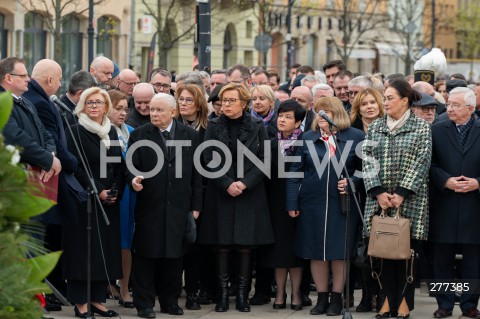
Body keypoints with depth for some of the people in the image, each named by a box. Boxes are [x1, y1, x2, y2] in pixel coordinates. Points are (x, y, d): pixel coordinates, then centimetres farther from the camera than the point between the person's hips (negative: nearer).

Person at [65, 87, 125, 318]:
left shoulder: (112, 132, 11)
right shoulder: (77, 132, -6)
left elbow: (119, 167, 12)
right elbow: (76, 167, -11)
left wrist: (115, 192, -3)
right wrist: (98, 191, -15)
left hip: (110, 201, 6)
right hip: (85, 200, -6)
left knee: (105, 247, 5)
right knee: (84, 248, -3)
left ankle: (97, 298, 12)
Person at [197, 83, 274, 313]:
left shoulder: (257, 127, 3)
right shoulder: (214, 127, 4)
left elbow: (264, 160, 0)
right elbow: (208, 160, -1)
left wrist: (245, 183, -12)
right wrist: (227, 184, -13)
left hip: (249, 193, 0)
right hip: (220, 193, 0)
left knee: (245, 244, -1)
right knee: (222, 244, -1)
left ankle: (242, 293, 4)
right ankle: (222, 292, 3)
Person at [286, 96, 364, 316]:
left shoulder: (355, 137, 0)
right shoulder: (308, 138, 7)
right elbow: (295, 171, 6)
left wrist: (352, 182, -15)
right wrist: (292, 203, 1)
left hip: (342, 204, -2)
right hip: (312, 203, 2)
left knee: (339, 251, 1)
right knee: (316, 252, 5)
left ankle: (337, 298, 12)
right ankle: (322, 297, 15)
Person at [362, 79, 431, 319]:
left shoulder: (421, 128, 0)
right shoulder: (375, 127, 11)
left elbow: (420, 163, -6)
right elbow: (368, 160, 4)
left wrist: (401, 194, -14)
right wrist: (379, 192, -9)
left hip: (410, 200, -3)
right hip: (380, 199, 3)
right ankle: (388, 299, 10)